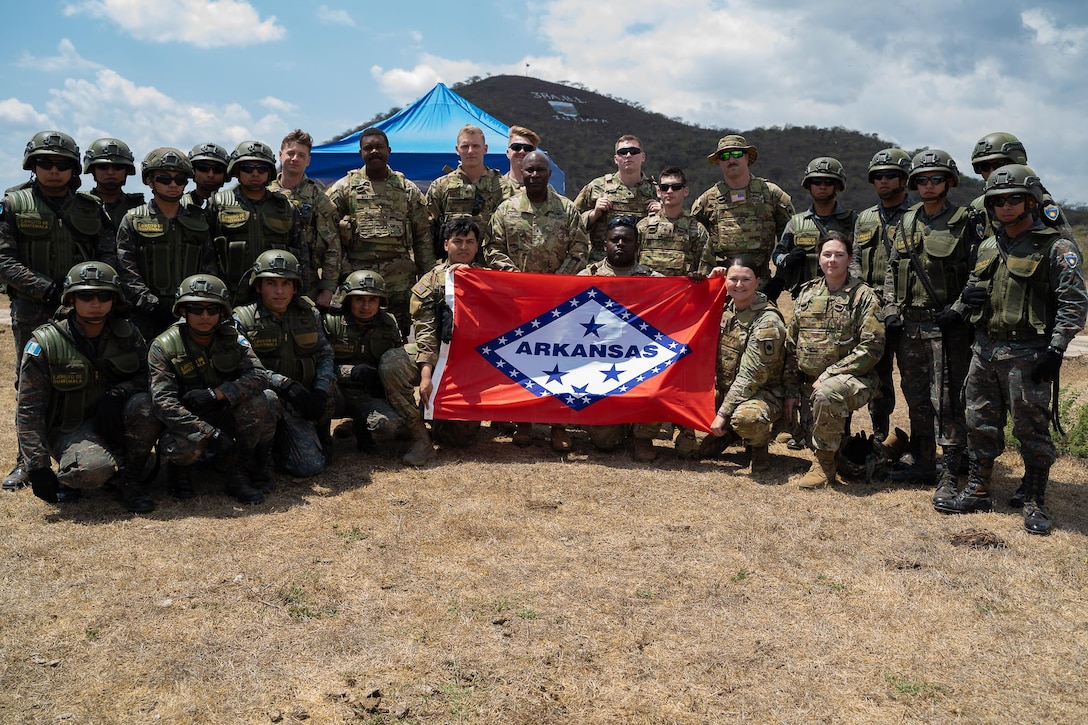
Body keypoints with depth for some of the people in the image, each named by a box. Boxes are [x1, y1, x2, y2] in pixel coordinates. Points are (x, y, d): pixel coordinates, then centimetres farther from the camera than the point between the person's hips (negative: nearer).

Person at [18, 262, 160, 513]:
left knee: (146, 405, -29)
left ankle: (130, 482, -9)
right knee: (95, 469, -35)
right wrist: (38, 467, -19)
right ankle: (69, 475, 5)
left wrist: (118, 392, -20)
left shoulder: (127, 334, -4)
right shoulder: (45, 344, -14)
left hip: (113, 420, 4)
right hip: (69, 429, -3)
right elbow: (29, 410, -13)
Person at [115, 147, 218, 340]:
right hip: (146, 319, -2)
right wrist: (155, 308, -13)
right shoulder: (133, 221, 8)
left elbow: (209, 270, 12)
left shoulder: (198, 222, 16)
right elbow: (128, 275, -1)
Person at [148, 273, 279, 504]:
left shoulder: (232, 338, -5)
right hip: (189, 424, -2)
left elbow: (259, 376, -19)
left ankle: (238, 472, -9)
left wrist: (215, 394, -32)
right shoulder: (164, 347, -13)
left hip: (226, 418, 3)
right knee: (182, 447, -37)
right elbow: (163, 402, -23)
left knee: (264, 401, -27)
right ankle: (180, 467, 3)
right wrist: (210, 433, -31)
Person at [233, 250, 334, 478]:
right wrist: (285, 383, -29)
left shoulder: (309, 313, 7)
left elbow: (325, 354, 3)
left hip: (301, 402, 5)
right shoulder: (243, 320, -5)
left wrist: (320, 392, -15)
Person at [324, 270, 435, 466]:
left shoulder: (388, 325, 1)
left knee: (391, 359, -28)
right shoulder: (332, 323, -8)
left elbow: (401, 367, 8)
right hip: (339, 392, -2)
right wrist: (349, 372, -27)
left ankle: (421, 437, -16)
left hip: (372, 395, 3)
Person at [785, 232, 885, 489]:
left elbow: (872, 347, -13)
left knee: (827, 393, -38)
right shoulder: (807, 293, 11)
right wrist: (791, 391, 8)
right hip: (809, 382, 6)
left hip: (851, 379, -6)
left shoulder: (864, 296, -5)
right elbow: (792, 346, 13)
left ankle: (825, 463, -19)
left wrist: (829, 374, -18)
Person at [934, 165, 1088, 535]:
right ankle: (977, 492, 23)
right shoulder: (988, 247, 13)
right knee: (980, 424, 11)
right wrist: (957, 309, 4)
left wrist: (1055, 350, -17)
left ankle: (1034, 502, 14)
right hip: (985, 348, 6)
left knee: (1031, 429, 1)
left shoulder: (1056, 248, -7)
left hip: (1027, 354, -6)